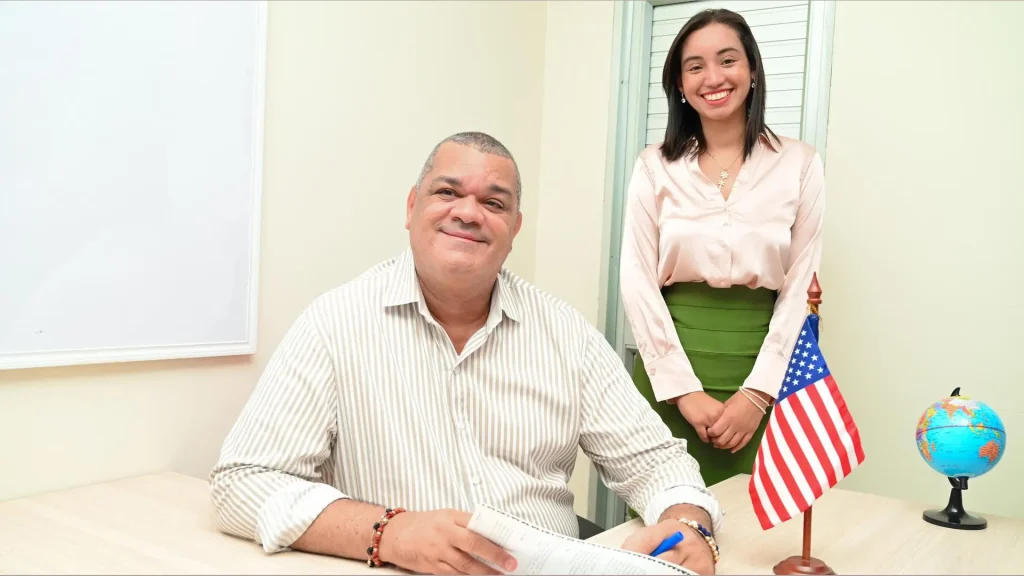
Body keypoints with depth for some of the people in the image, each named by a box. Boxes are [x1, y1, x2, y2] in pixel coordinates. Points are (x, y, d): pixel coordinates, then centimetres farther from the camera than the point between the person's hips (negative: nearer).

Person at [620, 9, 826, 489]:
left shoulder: (799, 164, 2)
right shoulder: (654, 167, 3)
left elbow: (800, 289, 0)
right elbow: (638, 283, -1)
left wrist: (757, 393, -9)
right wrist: (685, 390, -9)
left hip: (759, 378, 0)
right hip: (668, 377, 0)